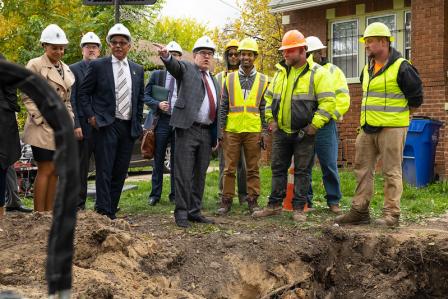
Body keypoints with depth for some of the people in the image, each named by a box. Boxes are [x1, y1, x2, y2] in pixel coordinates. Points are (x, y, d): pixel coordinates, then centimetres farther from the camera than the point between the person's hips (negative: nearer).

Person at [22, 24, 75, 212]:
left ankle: (49, 212, 14)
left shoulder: (65, 69, 14)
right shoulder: (35, 65, -7)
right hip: (44, 127, -6)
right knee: (45, 170, -5)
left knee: (55, 171, 8)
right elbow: (27, 98, -10)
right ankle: (39, 215, 1)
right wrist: (41, 120, -14)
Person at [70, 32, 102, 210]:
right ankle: (79, 204, 10)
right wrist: (75, 125, -11)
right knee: (81, 165, 2)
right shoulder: (74, 69, 1)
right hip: (83, 124, -4)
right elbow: (71, 100, -4)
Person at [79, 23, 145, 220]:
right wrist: (91, 116, -7)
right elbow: (83, 93, 3)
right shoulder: (97, 66, 0)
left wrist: (138, 124, 12)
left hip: (129, 128, 5)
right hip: (106, 126, -4)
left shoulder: (137, 70, 12)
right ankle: (103, 213, -5)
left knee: (120, 172, 7)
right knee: (104, 172, -7)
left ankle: (112, 211, 16)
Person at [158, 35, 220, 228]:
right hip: (188, 129, -6)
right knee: (184, 173, -5)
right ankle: (181, 213, 2)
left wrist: (216, 135, 16)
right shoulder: (186, 69, 5)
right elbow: (174, 66, -19)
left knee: (200, 174, 9)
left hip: (207, 132, 6)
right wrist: (166, 57, -42)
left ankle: (195, 211, 17)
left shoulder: (215, 82, 21)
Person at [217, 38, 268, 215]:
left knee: (253, 168, 5)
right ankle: (226, 201, 9)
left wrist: (264, 131, 1)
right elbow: (223, 106, 8)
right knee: (229, 168, 3)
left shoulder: (263, 80, 7)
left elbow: (264, 108, 6)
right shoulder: (230, 79, 8)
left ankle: (253, 201, 13)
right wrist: (221, 128, 2)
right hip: (232, 130, 0)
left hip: (253, 131, 0)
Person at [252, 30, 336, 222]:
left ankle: (299, 209, 10)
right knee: (278, 168, 10)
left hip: (304, 133, -5)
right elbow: (269, 97, 21)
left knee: (302, 171, 3)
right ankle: (274, 205, 19)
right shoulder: (280, 72, 11)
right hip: (280, 132, 5)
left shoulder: (317, 73, -7)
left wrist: (314, 125, -16)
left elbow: (328, 101, -12)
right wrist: (271, 119, 9)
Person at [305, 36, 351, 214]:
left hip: (325, 126, -2)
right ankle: (305, 201, 15)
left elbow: (343, 99, -1)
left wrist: (330, 116, -10)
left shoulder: (333, 71, 7)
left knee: (329, 165, 0)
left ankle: (333, 201, 10)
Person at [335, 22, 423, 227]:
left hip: (391, 129, -8)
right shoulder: (368, 68, 14)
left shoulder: (401, 67, -10)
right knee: (363, 170, 9)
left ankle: (391, 214, 6)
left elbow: (416, 97, -5)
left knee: (391, 172, -2)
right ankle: (359, 211, 17)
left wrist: (398, 115, 3)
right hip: (367, 129, 8)